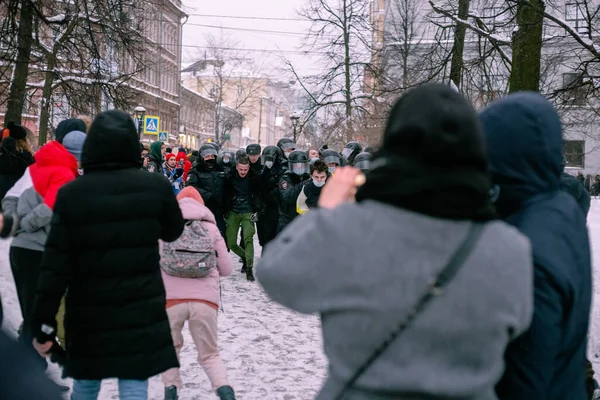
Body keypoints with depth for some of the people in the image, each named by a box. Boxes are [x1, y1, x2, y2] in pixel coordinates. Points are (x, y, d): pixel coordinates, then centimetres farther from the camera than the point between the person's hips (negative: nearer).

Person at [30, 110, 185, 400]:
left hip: (89, 313, 1)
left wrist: (43, 323, -3)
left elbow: (55, 266, -10)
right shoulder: (156, 186, -6)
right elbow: (173, 232, 15)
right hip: (142, 310, 0)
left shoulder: (71, 193, -8)